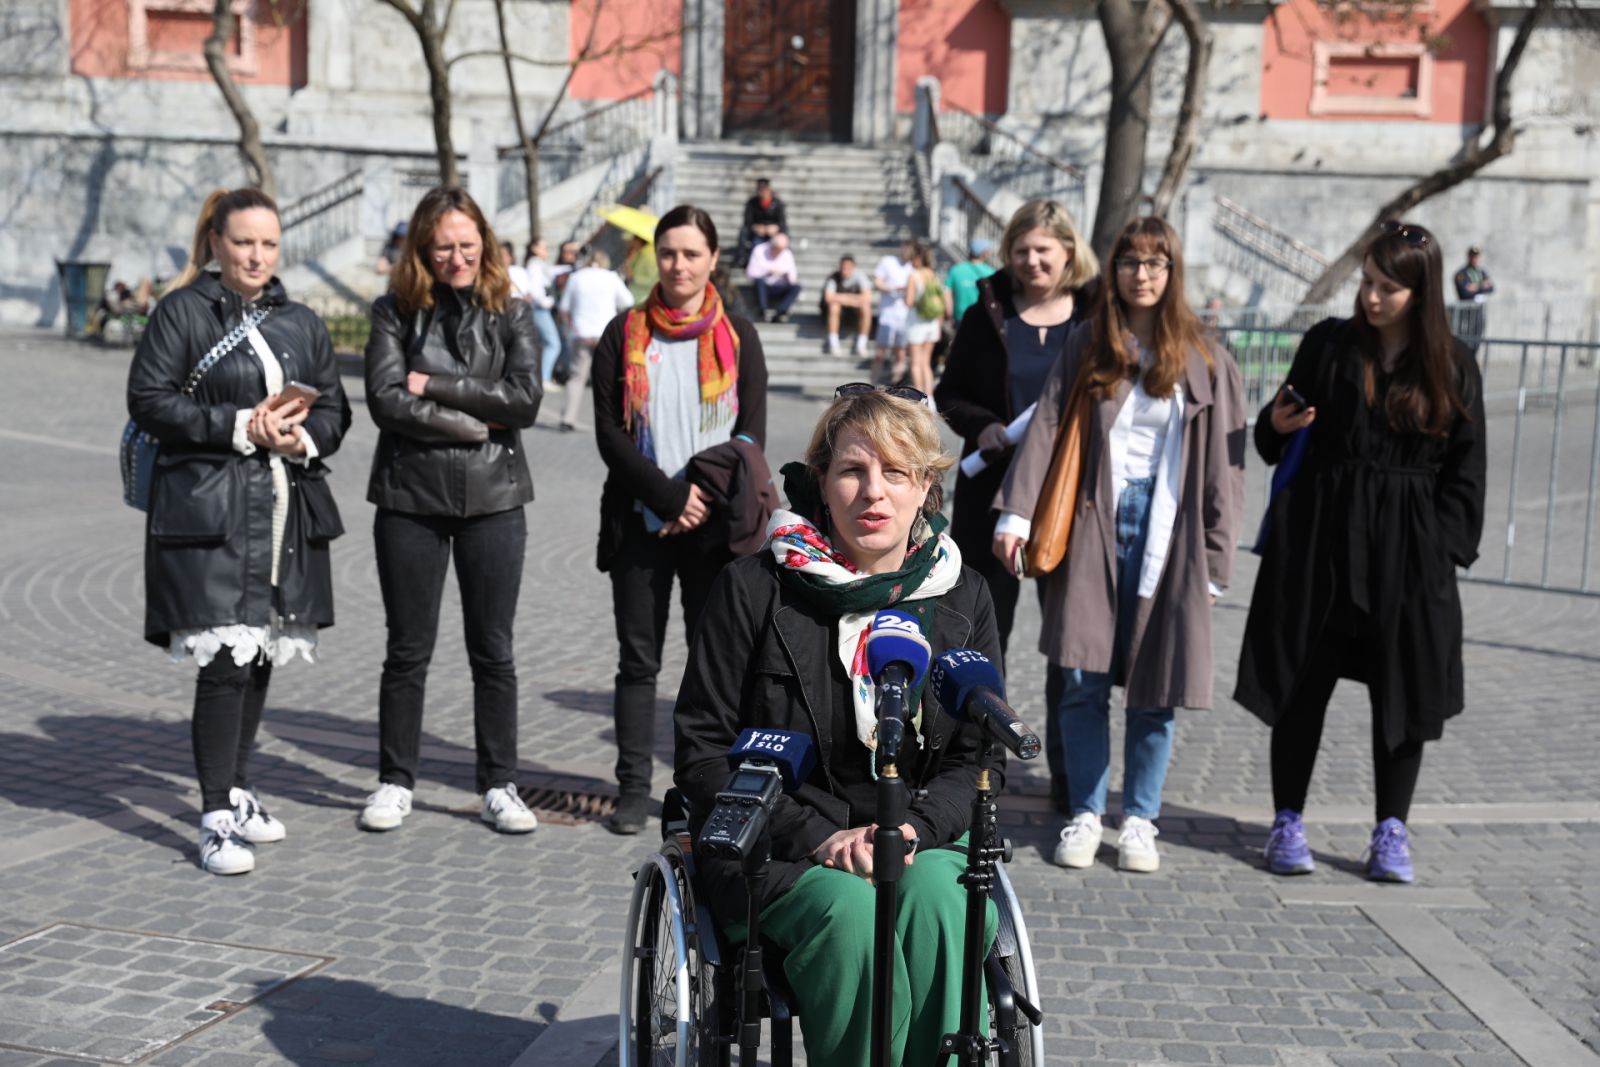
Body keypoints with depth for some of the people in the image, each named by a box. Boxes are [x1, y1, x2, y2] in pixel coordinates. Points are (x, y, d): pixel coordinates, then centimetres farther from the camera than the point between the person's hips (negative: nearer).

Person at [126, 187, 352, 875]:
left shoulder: (301, 323, 15)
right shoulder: (182, 312, 0)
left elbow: (334, 407, 16)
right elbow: (149, 400, -7)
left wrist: (305, 439, -6)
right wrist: (240, 428, -14)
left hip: (288, 510, 5)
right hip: (209, 509, -5)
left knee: (262, 659, 12)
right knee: (225, 662, -11)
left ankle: (237, 791, 29)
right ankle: (216, 820, -4)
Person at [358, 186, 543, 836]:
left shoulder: (510, 312, 4)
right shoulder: (396, 311, 1)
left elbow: (526, 397, -10)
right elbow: (386, 401, -11)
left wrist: (435, 386, -13)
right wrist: (474, 423, -11)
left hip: (494, 497, 1)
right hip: (410, 496, -1)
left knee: (494, 650, 7)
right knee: (407, 650, 8)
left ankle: (499, 786, 17)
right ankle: (395, 782, 21)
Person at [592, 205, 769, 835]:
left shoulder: (737, 336, 7)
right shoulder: (624, 335, 5)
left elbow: (751, 433, 2)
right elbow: (609, 433, -1)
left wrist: (704, 493, -12)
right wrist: (671, 497, -11)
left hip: (714, 523, 0)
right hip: (640, 521, 0)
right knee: (638, 660, 4)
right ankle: (633, 790, 10)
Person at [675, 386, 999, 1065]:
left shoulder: (961, 598, 6)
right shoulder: (754, 590, -4)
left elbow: (978, 756, 8)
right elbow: (702, 752, -4)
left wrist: (913, 828, -13)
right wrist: (816, 836, -15)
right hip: (779, 848, -2)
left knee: (936, 898, -30)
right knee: (849, 910, -33)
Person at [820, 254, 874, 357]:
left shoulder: (859, 276, -22)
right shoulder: (833, 277, -23)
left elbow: (867, 297, -32)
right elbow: (828, 297, -34)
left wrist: (841, 297, -29)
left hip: (855, 306, 0)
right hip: (839, 304, 0)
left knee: (866, 309, -31)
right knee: (833, 306, -33)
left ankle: (861, 344, -20)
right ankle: (833, 343, -22)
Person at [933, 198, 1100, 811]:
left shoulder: (1097, 316, -1)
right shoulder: (988, 314, 4)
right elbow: (949, 396, 8)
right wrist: (981, 425, -11)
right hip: (993, 494, 1)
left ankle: (1069, 776, 16)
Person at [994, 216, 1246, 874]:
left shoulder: (1204, 361, 5)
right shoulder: (1087, 347, 9)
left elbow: (1222, 465, 3)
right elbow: (1046, 430, 2)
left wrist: (1214, 562, -2)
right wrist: (1017, 513, -9)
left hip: (1165, 530, -1)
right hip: (1093, 525, 1)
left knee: (1155, 685, 2)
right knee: (1081, 680, 0)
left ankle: (1140, 819, 16)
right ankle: (1085, 813, 13)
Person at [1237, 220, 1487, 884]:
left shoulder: (1452, 365, 3)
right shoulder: (1329, 344, 4)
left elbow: (1465, 468, 5)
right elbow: (1278, 441, 11)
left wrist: (1444, 547, -4)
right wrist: (1276, 425, -12)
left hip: (1409, 548, 0)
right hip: (1320, 535, 0)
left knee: (1403, 690, 5)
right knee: (1303, 683, 4)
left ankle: (1391, 831, 18)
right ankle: (1288, 822, 17)